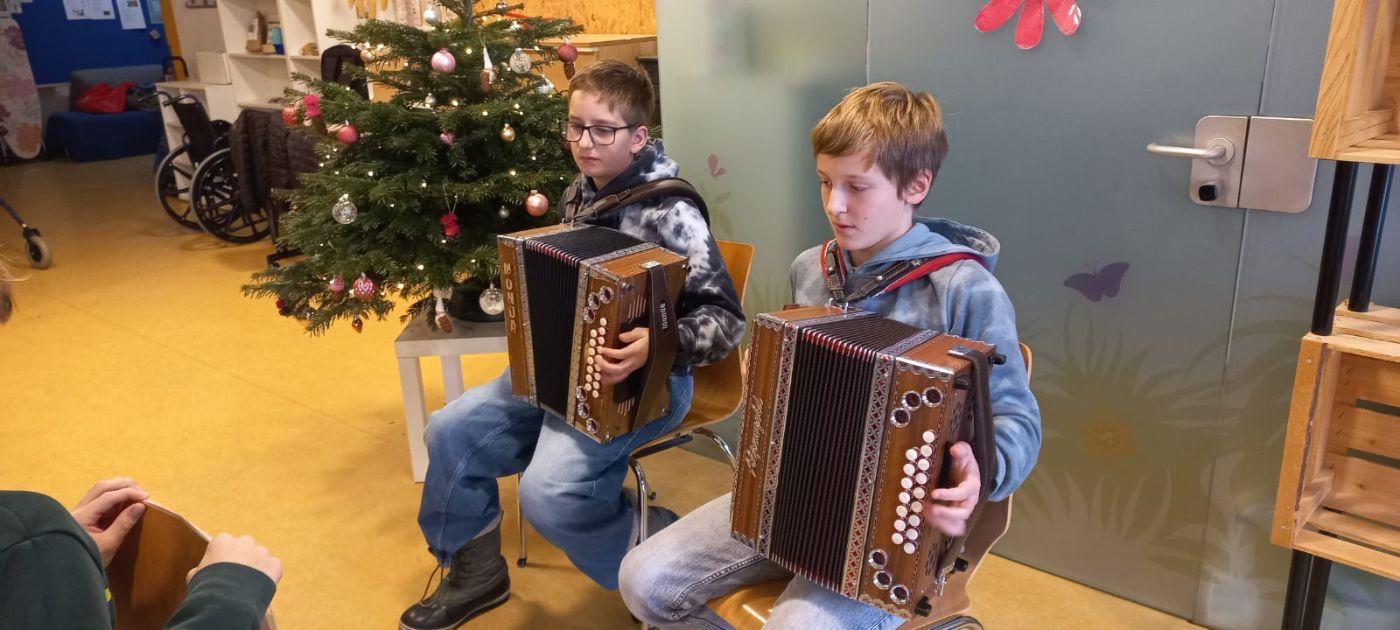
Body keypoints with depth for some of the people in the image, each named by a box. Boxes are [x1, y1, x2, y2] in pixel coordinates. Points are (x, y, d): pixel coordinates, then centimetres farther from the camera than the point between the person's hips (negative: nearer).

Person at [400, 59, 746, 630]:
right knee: (451, 430, 3)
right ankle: (475, 572, 22)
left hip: (642, 381, -8)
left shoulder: (671, 214, -20)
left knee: (549, 492, -26)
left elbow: (726, 319, -23)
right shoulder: (580, 193, 4)